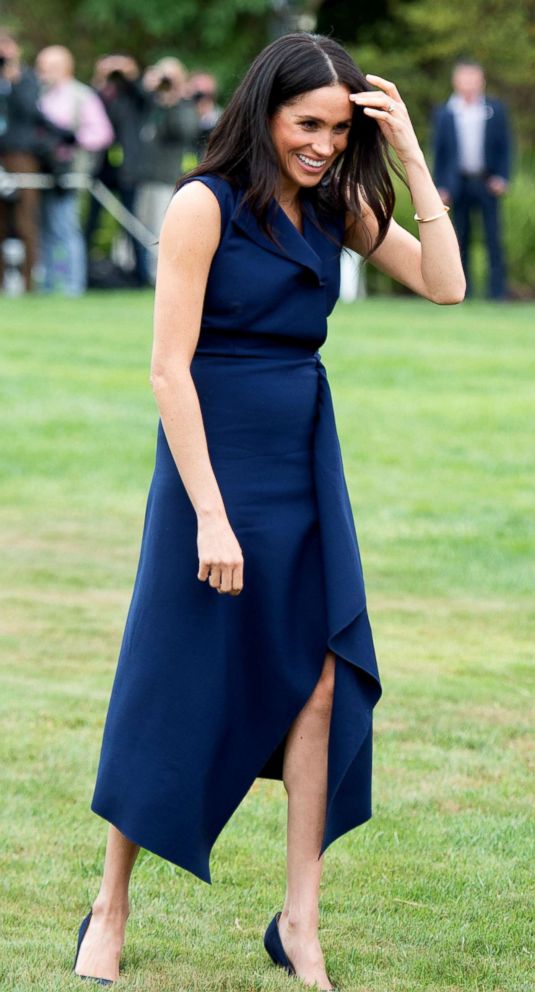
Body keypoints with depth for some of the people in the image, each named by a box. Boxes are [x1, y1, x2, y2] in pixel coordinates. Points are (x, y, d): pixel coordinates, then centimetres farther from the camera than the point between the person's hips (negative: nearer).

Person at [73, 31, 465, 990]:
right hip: (217, 454, -6)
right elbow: (169, 367, -15)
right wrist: (210, 514, -19)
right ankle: (110, 910, 17)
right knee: (176, 692, 3)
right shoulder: (203, 206, -12)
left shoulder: (336, 205, 6)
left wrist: (410, 156, -8)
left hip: (308, 461, 6)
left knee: (319, 679, 2)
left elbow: (444, 284, -3)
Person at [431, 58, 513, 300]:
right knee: (460, 239, 4)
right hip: (458, 183, 1)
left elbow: (505, 147, 6)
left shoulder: (495, 110, 5)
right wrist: (440, 187, 1)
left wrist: (502, 178, -6)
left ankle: (497, 290, -3)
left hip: (487, 182, -1)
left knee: (494, 238, -5)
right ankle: (462, 291, 9)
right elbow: (438, 151, 8)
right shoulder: (443, 113, 7)